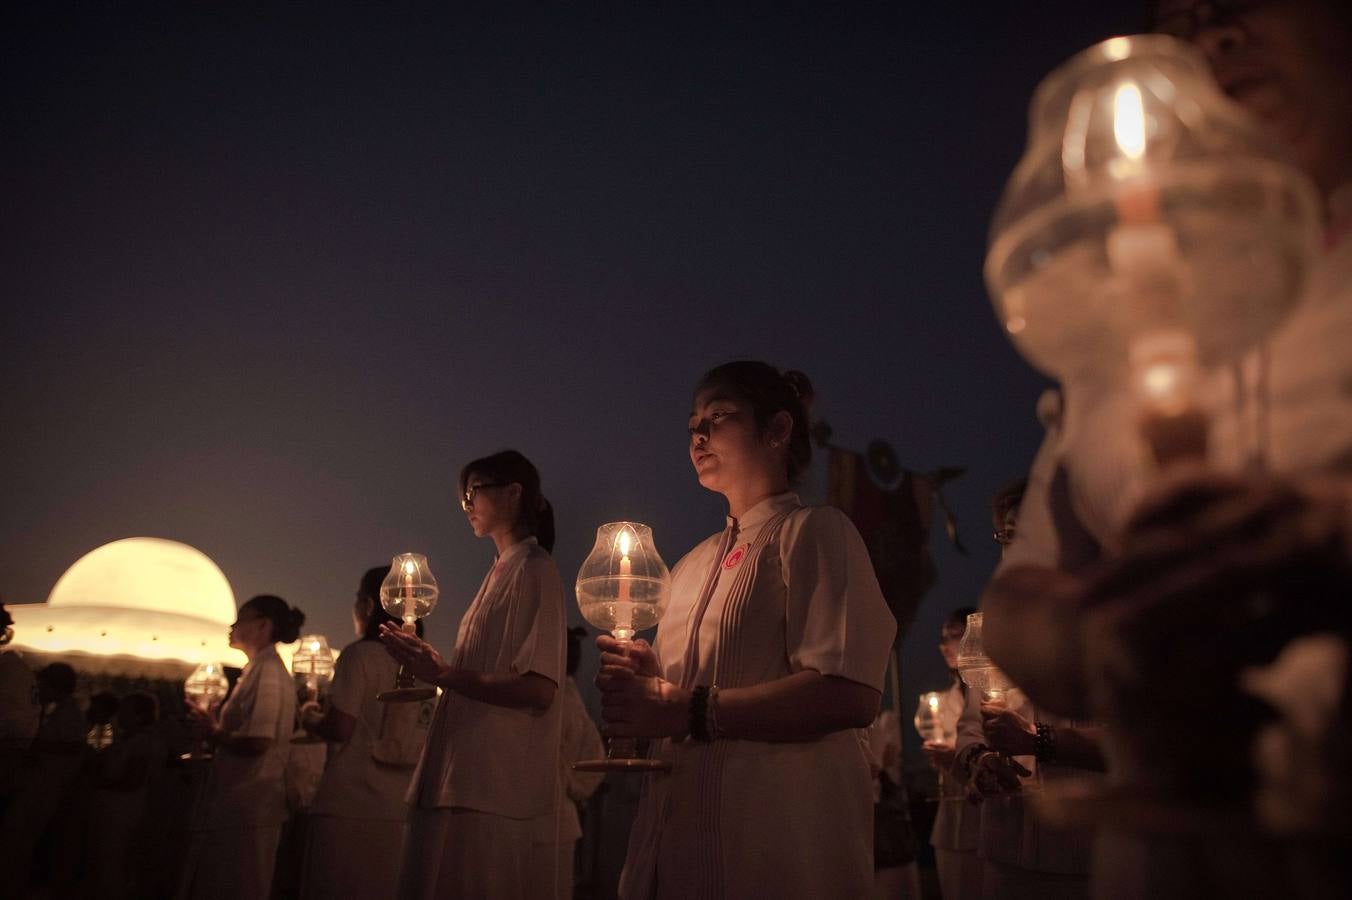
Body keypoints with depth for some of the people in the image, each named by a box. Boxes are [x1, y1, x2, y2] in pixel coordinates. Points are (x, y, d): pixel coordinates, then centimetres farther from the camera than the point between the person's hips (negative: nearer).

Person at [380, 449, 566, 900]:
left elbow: (537, 690, -19)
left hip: (499, 786, -9)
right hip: (467, 779, 9)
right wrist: (429, 663, 9)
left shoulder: (534, 571, -8)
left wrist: (445, 674, -18)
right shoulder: (502, 571, 18)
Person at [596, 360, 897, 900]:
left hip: (775, 849, -7)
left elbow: (850, 695, -20)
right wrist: (646, 682, 1)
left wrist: (688, 711, -21)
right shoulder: (693, 564, 16)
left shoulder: (812, 532, -6)